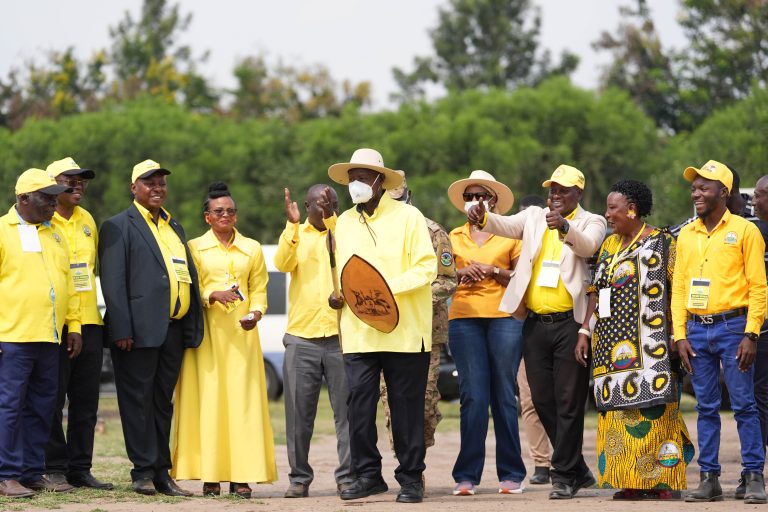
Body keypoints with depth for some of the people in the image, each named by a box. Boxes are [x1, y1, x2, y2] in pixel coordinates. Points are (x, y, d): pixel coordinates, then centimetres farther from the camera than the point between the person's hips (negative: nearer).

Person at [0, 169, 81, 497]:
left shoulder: (55, 235, 17)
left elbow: (67, 284, 21)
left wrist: (73, 326, 15)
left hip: (49, 338, 6)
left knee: (41, 407, 8)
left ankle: (33, 473, 14)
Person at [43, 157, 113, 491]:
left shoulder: (87, 220, 15)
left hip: (89, 322, 6)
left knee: (86, 400, 7)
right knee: (53, 399, -2)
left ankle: (80, 468, 12)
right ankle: (55, 467, 4)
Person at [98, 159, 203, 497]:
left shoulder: (175, 228, 21)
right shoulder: (118, 226, 0)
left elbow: (189, 277, 19)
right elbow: (113, 282, -8)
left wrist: (193, 327, 11)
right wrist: (122, 329, -17)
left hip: (174, 330, 6)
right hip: (140, 330, -6)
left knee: (163, 402, 10)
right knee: (138, 401, -3)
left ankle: (162, 472, 13)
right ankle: (144, 472, 1)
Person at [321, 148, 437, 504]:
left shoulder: (408, 217, 0)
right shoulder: (343, 222, 15)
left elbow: (426, 268, -6)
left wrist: (389, 286, -19)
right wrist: (337, 295, 3)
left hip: (404, 330, -4)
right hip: (357, 331, 4)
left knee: (406, 405, 0)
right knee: (358, 402, -4)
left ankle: (410, 478, 8)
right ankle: (367, 474, 5)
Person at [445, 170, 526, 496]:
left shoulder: (510, 234, 8)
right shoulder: (455, 237, 16)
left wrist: (492, 270, -10)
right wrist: (461, 274, -5)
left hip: (504, 318, -2)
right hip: (464, 319, 2)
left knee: (504, 395, -1)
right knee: (473, 396, -4)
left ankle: (511, 473, 4)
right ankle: (467, 475, -2)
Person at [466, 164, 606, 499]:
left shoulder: (591, 222, 2)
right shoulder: (534, 216, 13)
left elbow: (588, 245, -20)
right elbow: (506, 225, -4)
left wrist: (565, 227, -40)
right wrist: (483, 219, -26)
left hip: (570, 323, -5)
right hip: (536, 323, 5)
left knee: (568, 402, -3)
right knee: (543, 400, 9)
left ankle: (564, 476, 3)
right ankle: (578, 471, 22)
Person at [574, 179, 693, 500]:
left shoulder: (661, 243, -2)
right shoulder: (609, 245, 18)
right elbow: (596, 292, 19)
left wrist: (675, 335, -15)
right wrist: (585, 332, 11)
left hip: (649, 344, -7)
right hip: (611, 342, 7)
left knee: (654, 409, -10)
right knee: (618, 410, 2)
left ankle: (663, 481, -8)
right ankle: (631, 482, 5)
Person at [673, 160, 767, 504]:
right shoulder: (686, 235, 13)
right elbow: (678, 287, 13)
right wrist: (680, 335, 4)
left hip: (732, 326, -4)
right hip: (696, 330, 4)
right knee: (706, 407, 6)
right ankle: (709, 478, 9)